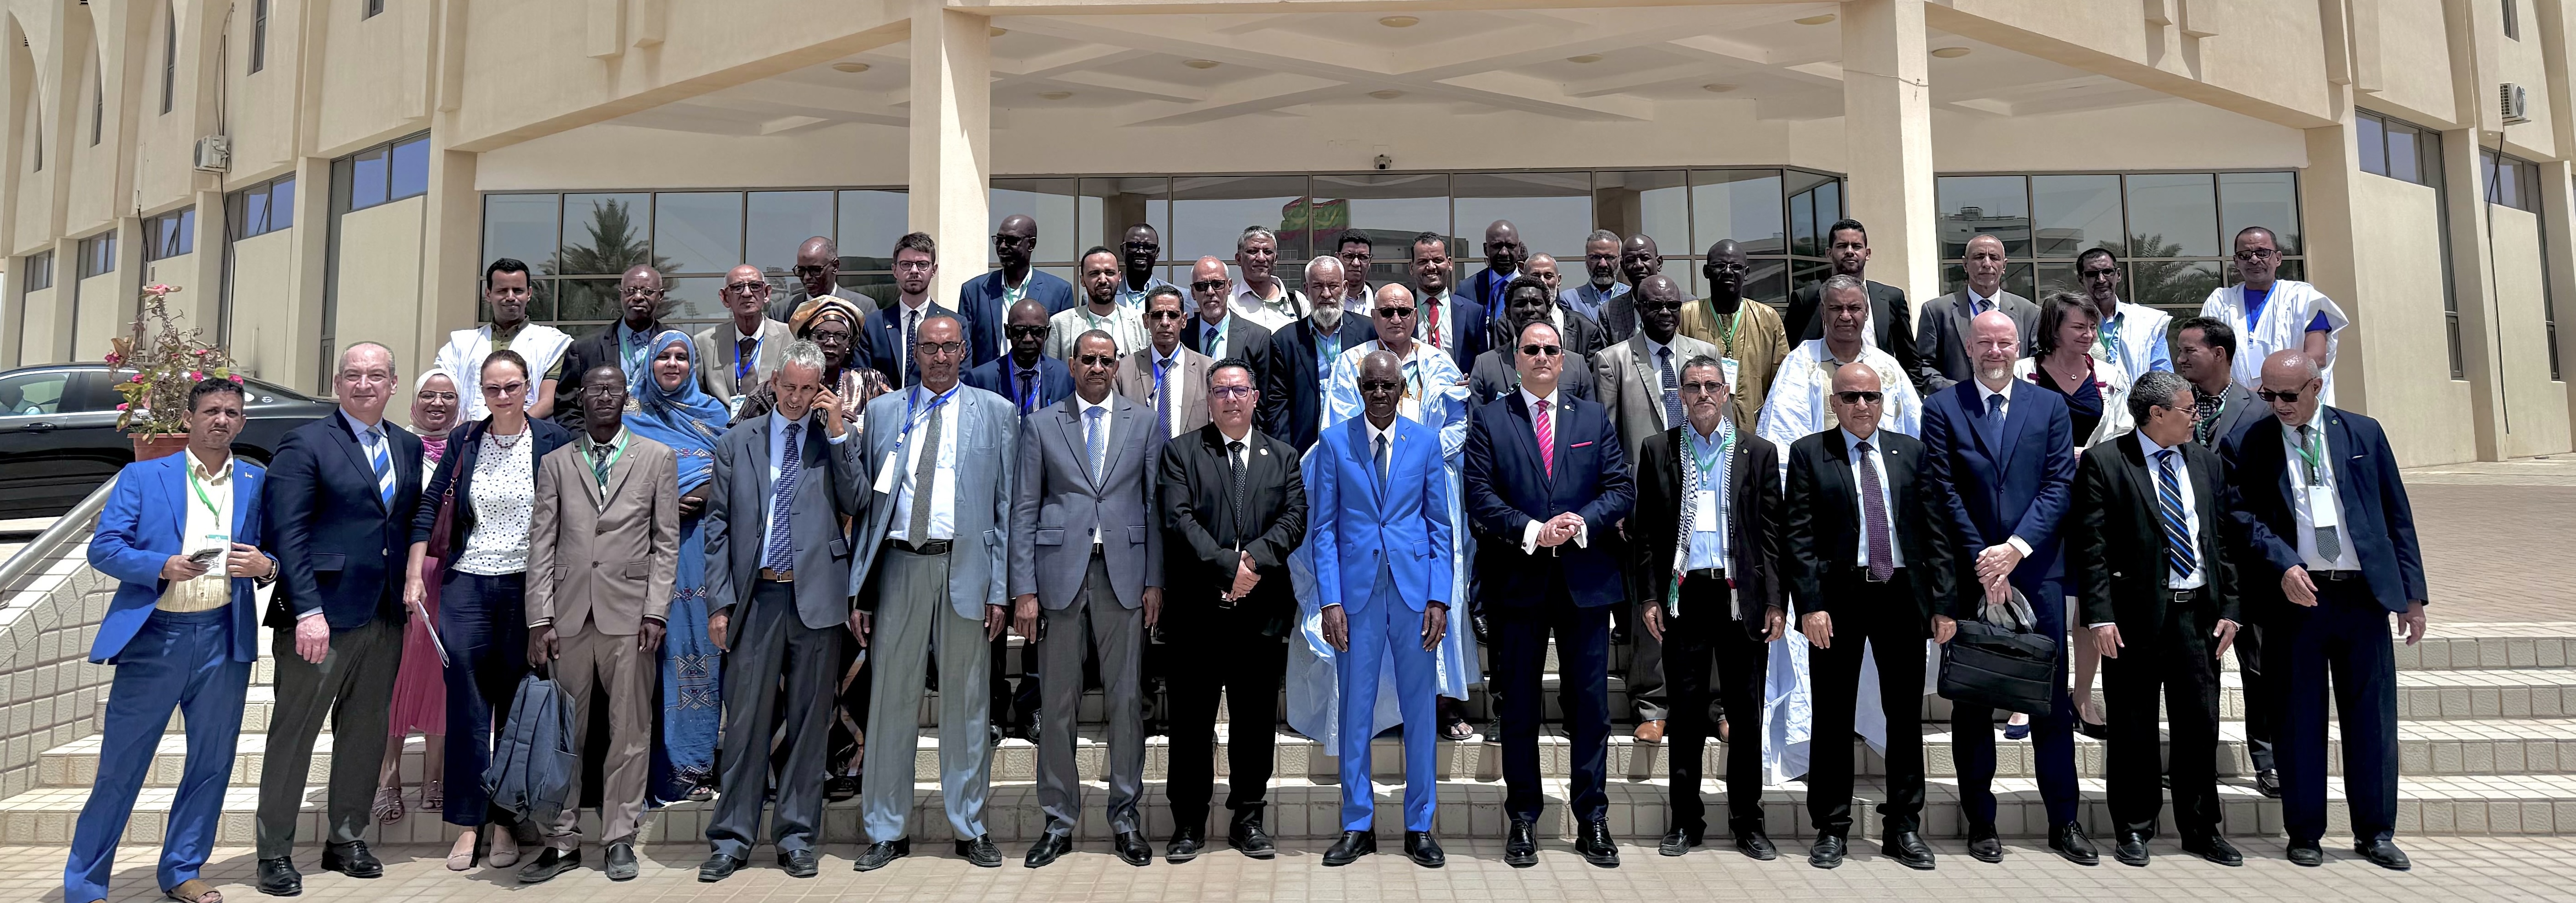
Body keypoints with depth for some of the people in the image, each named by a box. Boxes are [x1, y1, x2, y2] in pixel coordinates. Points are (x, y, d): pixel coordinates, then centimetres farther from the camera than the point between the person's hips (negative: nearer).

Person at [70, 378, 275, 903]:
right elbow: (103, 548, -1)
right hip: (153, 636, -2)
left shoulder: (258, 482, 10)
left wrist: (265, 566, -11)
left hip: (225, 639, 2)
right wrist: (163, 566, -17)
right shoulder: (142, 477, 5)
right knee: (121, 765, 3)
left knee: (212, 761, 8)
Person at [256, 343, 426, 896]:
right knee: (294, 732, 4)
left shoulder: (408, 447, 12)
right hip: (323, 613, -5)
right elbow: (286, 533, -11)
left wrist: (411, 595, 4)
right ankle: (275, 852, 14)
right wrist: (307, 610, -18)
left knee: (366, 732, 12)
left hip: (387, 617, 5)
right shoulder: (306, 444, -5)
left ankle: (346, 840, 24)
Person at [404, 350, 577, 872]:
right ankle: (468, 822, 12)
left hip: (526, 587, -2)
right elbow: (431, 507, 8)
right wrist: (415, 576, 1)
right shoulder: (463, 441, 6)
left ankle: (505, 820, 15)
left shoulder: (552, 441, -1)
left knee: (518, 708, 5)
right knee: (467, 707, 3)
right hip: (466, 586, 2)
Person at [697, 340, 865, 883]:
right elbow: (718, 526, 8)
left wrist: (837, 433, -8)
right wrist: (720, 602, 1)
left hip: (817, 597, 0)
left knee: (809, 720, 6)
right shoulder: (737, 442, 10)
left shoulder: (837, 439, 9)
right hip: (756, 597, 0)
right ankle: (732, 839, 13)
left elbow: (857, 505, -4)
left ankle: (797, 837, 17)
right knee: (747, 718, 2)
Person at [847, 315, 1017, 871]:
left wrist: (1000, 589, -4)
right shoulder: (882, 412, 10)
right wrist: (859, 590, 2)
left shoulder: (995, 413, 6)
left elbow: (1008, 506, 3)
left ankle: (970, 829, 18)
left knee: (967, 701, 5)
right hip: (900, 564, 1)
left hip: (967, 566, -1)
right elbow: (865, 505, 8)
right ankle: (887, 831, 17)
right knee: (891, 698, 5)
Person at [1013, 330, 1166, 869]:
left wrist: (1155, 582, 1)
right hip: (1060, 572, 0)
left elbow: (1155, 505, 7)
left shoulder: (1143, 422, 9)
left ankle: (1126, 817, 17)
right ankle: (1059, 820, 17)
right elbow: (1024, 511, 4)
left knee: (1126, 698, 4)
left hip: (1123, 572, 0)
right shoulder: (1041, 426, 7)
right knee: (1058, 702, 5)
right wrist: (1024, 589, -4)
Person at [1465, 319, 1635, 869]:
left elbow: (1621, 489, 4)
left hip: (1586, 579, 2)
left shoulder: (1594, 419, 11)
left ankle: (1592, 820, 17)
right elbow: (1480, 497, -5)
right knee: (1519, 705, 7)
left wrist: (1581, 523, -13)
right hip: (1517, 581, -1)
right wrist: (1532, 531, -17)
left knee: (1590, 702, 6)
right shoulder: (1489, 421, 4)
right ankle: (1522, 820, 18)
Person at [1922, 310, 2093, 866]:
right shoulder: (1942, 409, 2)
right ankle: (1980, 821, 16)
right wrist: (1984, 561, -10)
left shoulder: (2050, 407, 8)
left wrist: (2015, 548, -12)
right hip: (1968, 573, -1)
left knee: (2053, 701, 5)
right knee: (1972, 702, 6)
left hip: (2037, 570, 1)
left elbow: (2059, 485, 0)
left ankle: (2063, 821, 16)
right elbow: (1944, 492, -3)